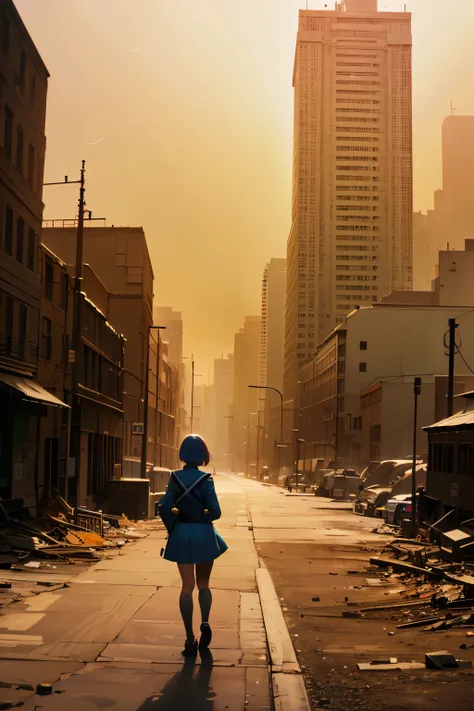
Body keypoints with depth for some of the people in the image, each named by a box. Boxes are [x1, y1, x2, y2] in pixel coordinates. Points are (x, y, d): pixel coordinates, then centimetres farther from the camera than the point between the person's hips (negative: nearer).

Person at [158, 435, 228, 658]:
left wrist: (173, 528, 10)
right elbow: (215, 511, -12)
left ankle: (190, 639, 5)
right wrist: (202, 517, 8)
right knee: (203, 584, 17)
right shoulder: (205, 479, -10)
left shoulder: (175, 477, -2)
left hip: (182, 534, 2)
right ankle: (205, 623, -4)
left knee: (187, 586, 8)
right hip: (204, 534, -2)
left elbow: (164, 508, -4)